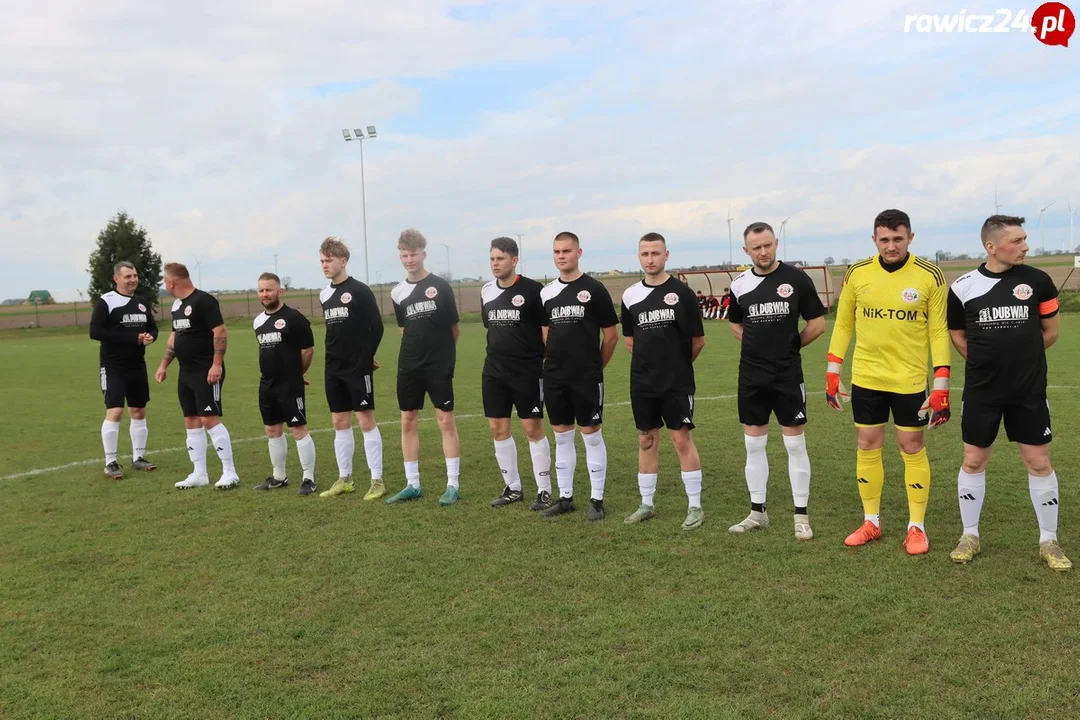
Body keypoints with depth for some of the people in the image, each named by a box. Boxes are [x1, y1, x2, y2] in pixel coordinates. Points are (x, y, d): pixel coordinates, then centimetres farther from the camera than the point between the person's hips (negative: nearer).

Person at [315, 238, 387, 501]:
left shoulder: (359, 290, -9)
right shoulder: (324, 295, 11)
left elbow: (376, 326, -10)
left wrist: (366, 356, -7)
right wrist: (337, 356, 11)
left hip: (358, 368, -7)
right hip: (333, 369, 7)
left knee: (366, 421, -4)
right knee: (340, 423, 11)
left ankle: (377, 480, 3)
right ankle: (344, 479, 20)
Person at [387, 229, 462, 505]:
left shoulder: (440, 286, -5)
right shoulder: (398, 292, 6)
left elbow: (454, 328, 3)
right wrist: (418, 350, 9)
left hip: (439, 366, -4)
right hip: (408, 367, 5)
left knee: (446, 421, -3)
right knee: (408, 422, 7)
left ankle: (452, 485, 5)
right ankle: (413, 485, 17)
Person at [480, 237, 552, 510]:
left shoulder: (532, 289, -10)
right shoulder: (486, 291, 8)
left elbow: (547, 329, -6)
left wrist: (547, 361, -7)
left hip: (528, 371, -6)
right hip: (494, 372, 6)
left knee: (533, 428, -2)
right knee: (498, 428, 8)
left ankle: (544, 490, 9)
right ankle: (512, 487, 21)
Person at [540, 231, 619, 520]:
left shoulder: (594, 289, -5)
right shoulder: (546, 293, 8)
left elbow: (611, 335, -2)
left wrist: (595, 366, 3)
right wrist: (557, 361, 11)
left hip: (587, 377, -5)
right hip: (554, 377, 5)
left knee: (591, 434, 1)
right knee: (561, 435, 11)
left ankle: (597, 499, 10)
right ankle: (565, 497, 21)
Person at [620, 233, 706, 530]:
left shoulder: (681, 292, -6)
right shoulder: (630, 295, 5)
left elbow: (698, 340, -1)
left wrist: (677, 363, 9)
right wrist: (652, 360, 12)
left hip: (677, 382, -4)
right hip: (642, 383, 4)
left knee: (682, 439, -2)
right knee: (646, 440, 11)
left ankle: (695, 506, 9)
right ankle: (646, 504, 21)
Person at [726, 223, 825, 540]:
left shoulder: (796, 278, -6)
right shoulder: (739, 285, 3)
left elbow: (817, 324, 0)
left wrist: (790, 346, 4)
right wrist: (760, 346, 8)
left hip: (788, 374, -3)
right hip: (751, 376, 3)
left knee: (795, 444, 2)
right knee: (753, 444, 9)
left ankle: (801, 515, 13)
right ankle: (757, 512, 21)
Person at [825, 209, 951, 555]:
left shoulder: (930, 276, -7)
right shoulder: (856, 274, -1)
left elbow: (939, 331, -5)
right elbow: (843, 325, 7)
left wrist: (941, 385, -9)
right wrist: (832, 372, 3)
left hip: (910, 379, -2)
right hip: (866, 378, 2)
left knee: (912, 448, 6)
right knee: (868, 446, 9)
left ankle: (916, 526, 19)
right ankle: (871, 522, 23)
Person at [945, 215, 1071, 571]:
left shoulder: (1037, 280, -3)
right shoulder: (963, 287, -4)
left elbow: (1051, 332, 8)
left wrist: (1020, 356, 12)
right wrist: (990, 361, 8)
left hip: (1029, 389, 0)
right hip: (981, 390, 0)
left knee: (1039, 462, 5)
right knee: (973, 461, 7)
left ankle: (1049, 541, 20)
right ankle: (970, 536, 22)